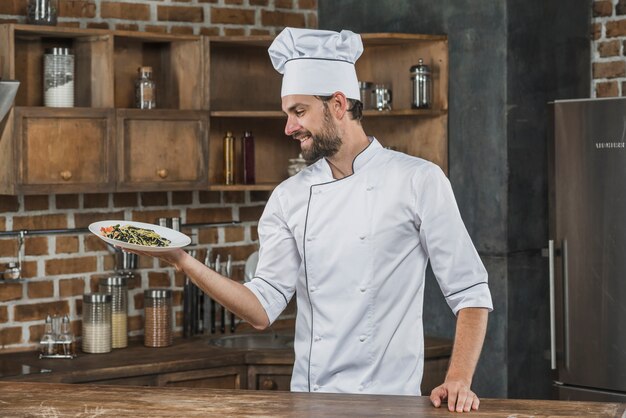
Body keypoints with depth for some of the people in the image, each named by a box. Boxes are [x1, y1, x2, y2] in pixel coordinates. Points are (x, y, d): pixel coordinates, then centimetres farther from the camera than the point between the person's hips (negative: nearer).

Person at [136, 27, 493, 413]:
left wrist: (458, 380, -15)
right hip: (309, 399, 3)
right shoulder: (289, 197, 8)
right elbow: (263, 309, 3)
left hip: (387, 400, -3)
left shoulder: (419, 181, -3)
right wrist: (184, 262, -8)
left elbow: (469, 291, -3)